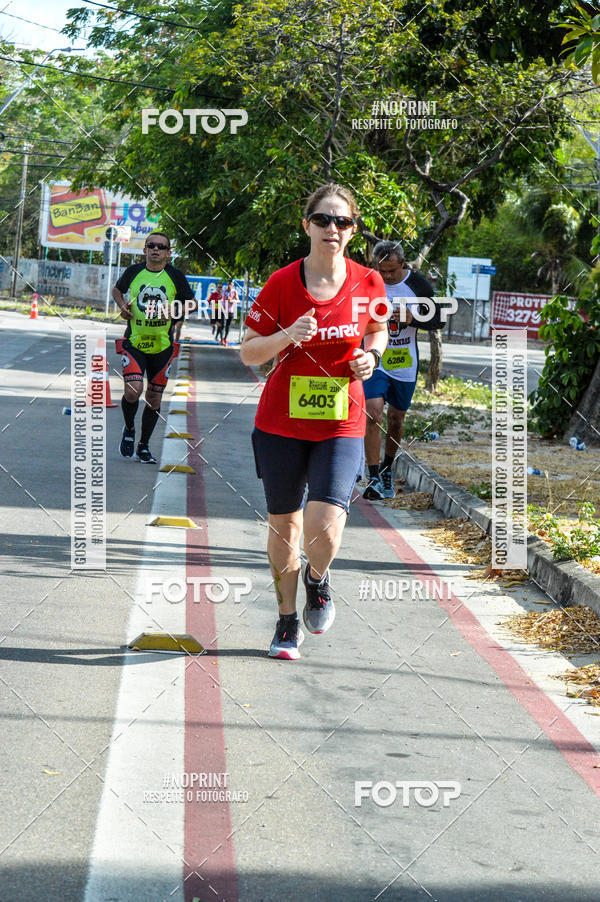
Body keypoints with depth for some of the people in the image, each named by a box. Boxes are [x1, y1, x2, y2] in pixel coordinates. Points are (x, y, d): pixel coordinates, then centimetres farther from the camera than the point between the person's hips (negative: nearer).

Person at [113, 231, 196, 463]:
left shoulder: (175, 276, -1)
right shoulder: (134, 271, 1)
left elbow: (192, 303, 10)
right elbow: (117, 290, 20)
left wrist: (176, 312, -9)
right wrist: (122, 305, 0)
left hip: (162, 346, 1)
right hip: (134, 342, -1)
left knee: (154, 398, 7)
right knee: (133, 391, -18)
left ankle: (144, 446, 25)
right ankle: (129, 430, 11)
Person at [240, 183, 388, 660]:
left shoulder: (369, 282, -2)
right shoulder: (282, 283, -6)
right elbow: (248, 353, -1)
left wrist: (370, 356, -2)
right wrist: (287, 336, -19)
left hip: (342, 425, 0)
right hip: (282, 422, 0)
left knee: (324, 528, -16)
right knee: (283, 525, 10)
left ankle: (317, 578, 20)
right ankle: (288, 620, 30)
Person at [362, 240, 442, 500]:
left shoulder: (418, 285, -4)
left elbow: (438, 320, 0)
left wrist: (412, 319, -18)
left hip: (405, 364, 2)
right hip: (375, 360, -2)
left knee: (396, 421, 13)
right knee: (373, 415, -18)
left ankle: (386, 470, 34)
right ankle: (373, 479, -16)